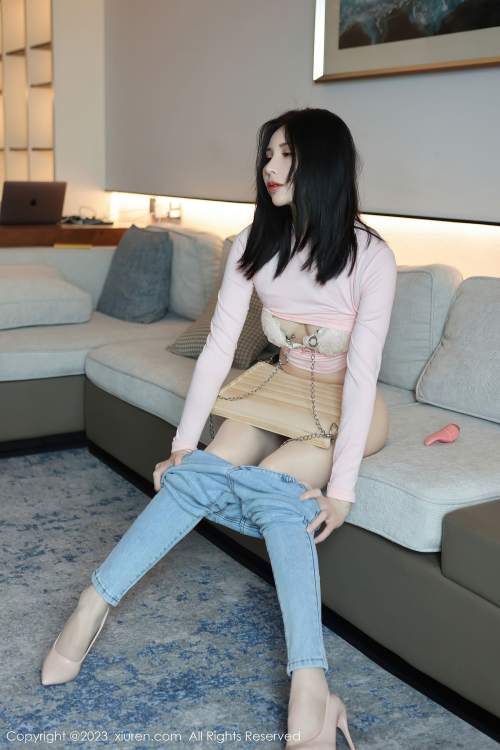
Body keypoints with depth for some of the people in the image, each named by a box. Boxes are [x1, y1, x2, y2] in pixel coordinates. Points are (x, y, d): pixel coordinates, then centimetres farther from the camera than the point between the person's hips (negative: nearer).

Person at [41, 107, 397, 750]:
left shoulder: (370, 256, -19)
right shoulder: (254, 244, -6)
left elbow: (361, 372, -24)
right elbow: (218, 347, -9)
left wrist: (341, 487, -29)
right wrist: (184, 441, -16)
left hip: (349, 408, -4)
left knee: (276, 485, -32)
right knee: (205, 468, -25)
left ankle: (308, 695, -38)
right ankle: (92, 605, -23)